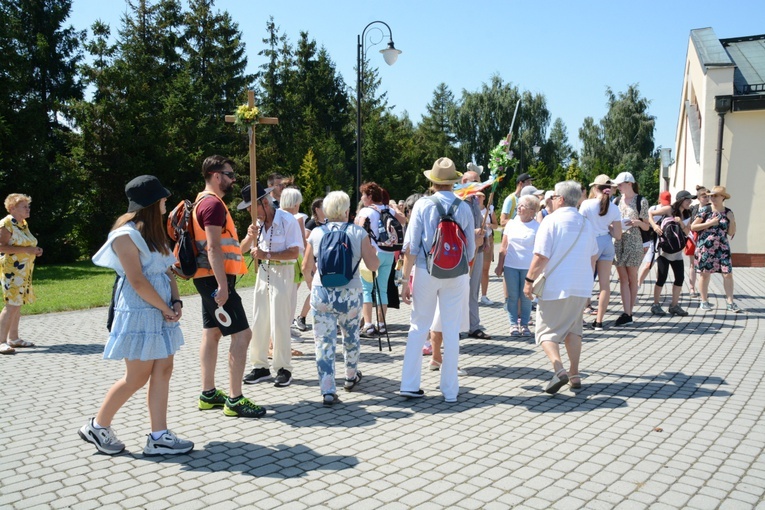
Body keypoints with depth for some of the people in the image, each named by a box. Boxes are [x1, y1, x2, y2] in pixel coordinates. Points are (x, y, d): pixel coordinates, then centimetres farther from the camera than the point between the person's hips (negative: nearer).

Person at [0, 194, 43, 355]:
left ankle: (13, 338, 18)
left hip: (24, 270, 9)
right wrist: (26, 250, -25)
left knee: (18, 305, 11)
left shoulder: (23, 223, 15)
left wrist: (35, 250, 8)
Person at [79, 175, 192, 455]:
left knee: (163, 371, 5)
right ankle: (97, 427, 19)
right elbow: (138, 282, -18)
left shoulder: (154, 232, 14)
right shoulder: (126, 234, -14)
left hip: (161, 312, 9)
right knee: (137, 377, -1)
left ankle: (159, 437, 11)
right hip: (139, 313, -9)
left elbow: (168, 271, 14)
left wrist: (176, 302, -1)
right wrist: (166, 308, -11)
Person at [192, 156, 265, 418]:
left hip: (210, 279, 11)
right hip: (216, 279, -11)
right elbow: (213, 248, -23)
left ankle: (208, 394, 21)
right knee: (241, 334, -9)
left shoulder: (205, 201, 18)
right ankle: (235, 400, -5)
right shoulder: (213, 203, -15)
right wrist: (223, 286, -25)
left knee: (212, 333, 13)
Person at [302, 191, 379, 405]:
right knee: (351, 336, 22)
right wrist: (373, 251, 15)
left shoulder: (316, 233, 0)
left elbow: (306, 268, 5)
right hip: (350, 294, 0)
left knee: (324, 343, 3)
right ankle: (351, 376, 41)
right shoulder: (359, 233, -4)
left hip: (321, 294, 0)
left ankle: (328, 391, -1)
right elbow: (373, 265, -6)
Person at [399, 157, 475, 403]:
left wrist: (406, 280, -3)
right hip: (456, 275, 1)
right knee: (451, 330, 8)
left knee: (418, 327, 10)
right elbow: (470, 249, 5)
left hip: (425, 272, -1)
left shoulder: (422, 205, -6)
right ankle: (450, 390, 16)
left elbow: (411, 247, -8)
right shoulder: (464, 208, -1)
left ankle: (410, 385, 12)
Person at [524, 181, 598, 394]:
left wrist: (529, 280, -9)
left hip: (555, 287, -6)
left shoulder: (552, 220, -11)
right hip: (581, 287, 6)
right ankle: (574, 375, 18)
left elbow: (541, 257, -17)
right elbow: (593, 257, 20)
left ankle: (559, 369, -20)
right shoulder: (586, 223, 11)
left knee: (547, 331, 1)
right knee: (573, 329, 18)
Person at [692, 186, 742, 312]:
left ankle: (730, 303, 2)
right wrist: (709, 223, -13)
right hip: (705, 248, -2)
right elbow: (693, 227, -5)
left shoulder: (728, 213, 6)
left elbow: (731, 233, 6)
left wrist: (732, 221, -9)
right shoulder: (705, 212, -2)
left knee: (728, 274, -3)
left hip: (722, 248, 2)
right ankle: (704, 301, 13)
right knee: (704, 273, 2)